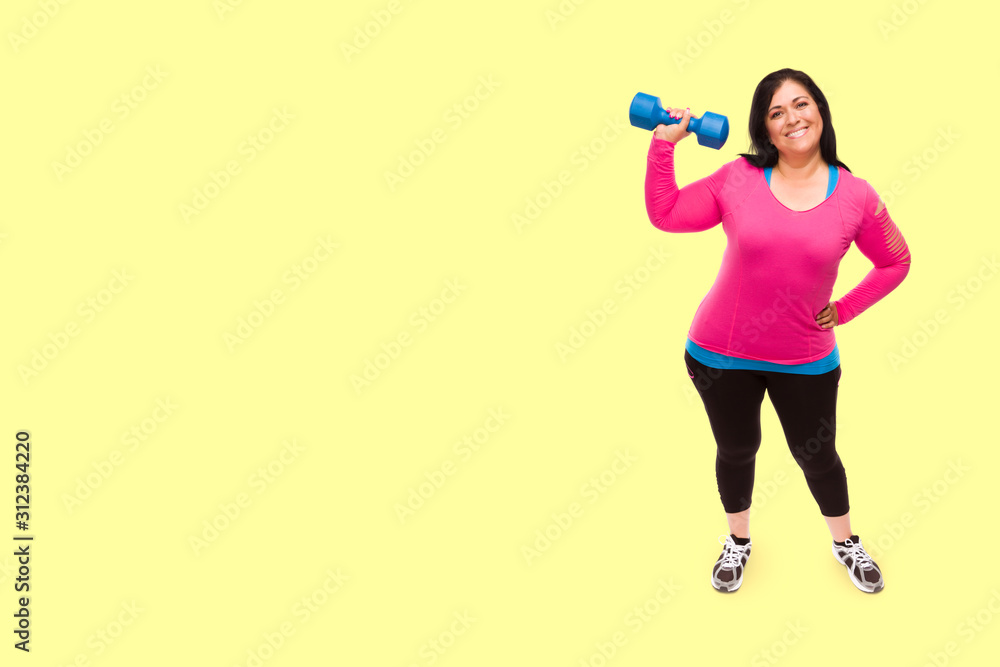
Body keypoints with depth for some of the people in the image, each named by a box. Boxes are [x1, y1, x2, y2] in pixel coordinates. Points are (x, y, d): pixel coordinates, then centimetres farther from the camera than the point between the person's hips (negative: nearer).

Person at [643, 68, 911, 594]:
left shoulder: (855, 196, -8)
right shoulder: (739, 179, -8)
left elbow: (895, 262, 6)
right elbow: (664, 213, -6)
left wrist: (843, 309, -2)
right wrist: (664, 143, -10)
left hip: (806, 362, 0)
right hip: (722, 353, 0)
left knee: (816, 457, 17)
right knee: (736, 450, 18)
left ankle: (846, 542, 46)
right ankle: (738, 540, 46)